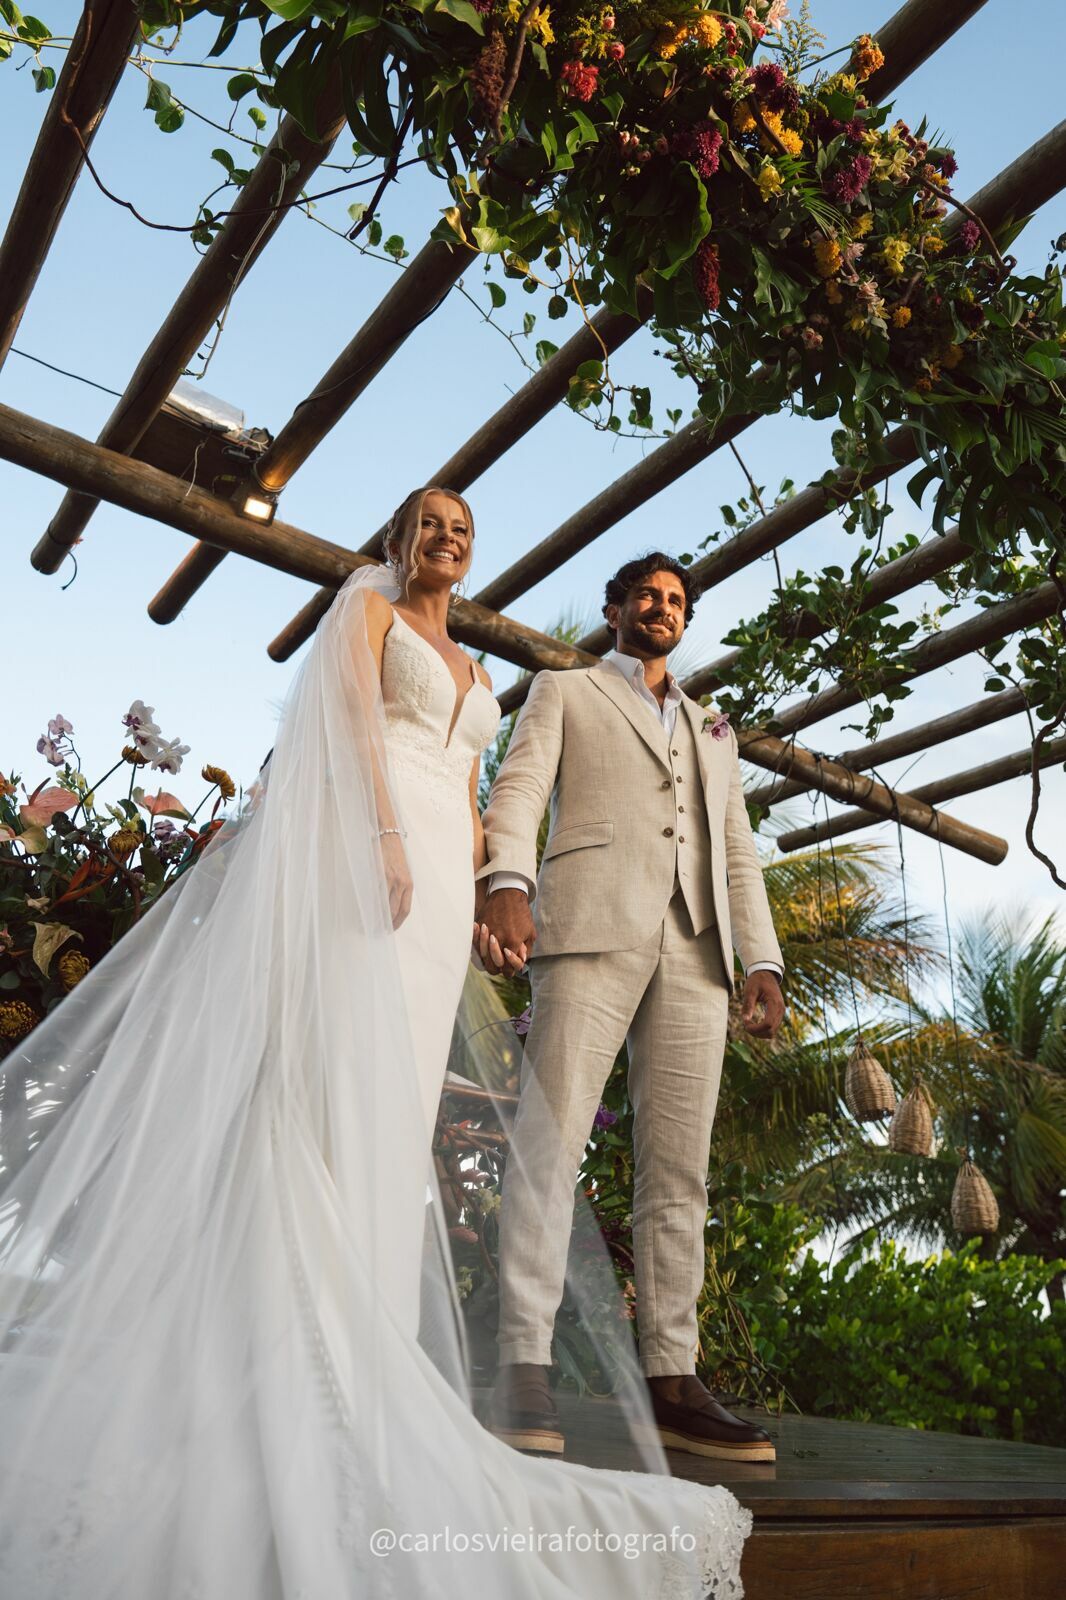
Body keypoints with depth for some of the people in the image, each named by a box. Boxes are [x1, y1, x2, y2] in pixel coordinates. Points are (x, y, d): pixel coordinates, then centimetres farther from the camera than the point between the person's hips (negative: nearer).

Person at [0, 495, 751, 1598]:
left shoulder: (471, 671, 30)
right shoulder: (366, 606, 11)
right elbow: (351, 715, -6)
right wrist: (385, 833, -21)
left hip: (438, 881, 7)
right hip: (360, 848, -7)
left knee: (395, 1107, 0)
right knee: (338, 1080, -14)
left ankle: (356, 1350, 4)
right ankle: (293, 1351, -12)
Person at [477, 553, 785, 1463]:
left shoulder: (713, 731, 32)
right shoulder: (563, 693, 20)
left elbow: (737, 852, 23)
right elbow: (518, 790, 2)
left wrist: (764, 959, 8)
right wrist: (508, 883, -18)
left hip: (696, 947, 4)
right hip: (593, 926, -4)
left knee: (679, 1168, 1)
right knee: (550, 1140, -11)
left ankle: (672, 1381, 6)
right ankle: (524, 1370, -8)